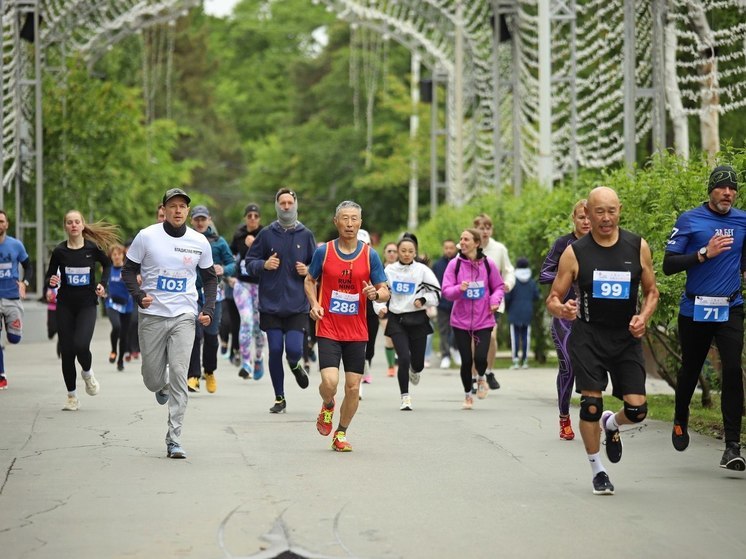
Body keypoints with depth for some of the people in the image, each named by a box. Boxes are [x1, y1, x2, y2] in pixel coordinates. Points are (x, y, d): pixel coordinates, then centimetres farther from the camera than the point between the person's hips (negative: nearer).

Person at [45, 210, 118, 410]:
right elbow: (49, 277, 5)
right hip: (65, 305, 1)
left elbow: (107, 264, 15)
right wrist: (51, 281, -17)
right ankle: (72, 396, 14)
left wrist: (103, 283, 2)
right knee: (66, 351, 0)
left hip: (87, 305, -1)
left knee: (81, 345, -20)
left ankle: (87, 372, 15)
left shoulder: (93, 248, -5)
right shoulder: (59, 251, -4)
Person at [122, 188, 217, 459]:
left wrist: (208, 309, 3)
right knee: (152, 379, 4)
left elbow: (209, 277, 15)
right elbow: (129, 270, 4)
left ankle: (174, 438, -9)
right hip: (152, 315, 0)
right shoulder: (147, 236, -3)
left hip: (184, 316, 0)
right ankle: (162, 386, 44)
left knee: (179, 373, -13)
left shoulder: (199, 242, 3)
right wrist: (139, 296, -13)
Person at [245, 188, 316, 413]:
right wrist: (264, 265, -12)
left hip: (297, 306, -1)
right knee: (275, 351, 0)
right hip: (271, 304, 1)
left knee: (293, 350, -13)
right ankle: (279, 399, 14)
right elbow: (249, 263, 8)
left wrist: (308, 270, -9)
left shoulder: (306, 235, 5)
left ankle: (296, 365, 25)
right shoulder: (266, 234, 4)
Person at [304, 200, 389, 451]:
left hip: (357, 333, 2)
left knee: (353, 387, 3)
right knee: (330, 381, -16)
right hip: (328, 330, -2)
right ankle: (327, 407, 19)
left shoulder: (370, 255, 0)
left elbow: (385, 291, 4)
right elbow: (309, 281, 12)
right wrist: (314, 304, -6)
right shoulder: (323, 251, -2)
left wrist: (376, 294, -19)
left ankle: (340, 434, 22)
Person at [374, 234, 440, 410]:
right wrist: (380, 307, -5)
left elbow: (436, 292, 2)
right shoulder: (389, 270, 2)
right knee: (404, 358, -13)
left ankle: (415, 370, 47)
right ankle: (405, 398, -1)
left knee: (418, 361, 7)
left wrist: (423, 299, -16)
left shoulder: (422, 270, -2)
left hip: (417, 319, 0)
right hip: (396, 320, 0)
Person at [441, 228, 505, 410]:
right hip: (461, 321, 1)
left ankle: (481, 378, 22)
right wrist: (459, 289, -26)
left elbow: (499, 286, 9)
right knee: (466, 361, 2)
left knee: (480, 358, -14)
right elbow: (446, 290, -6)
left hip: (484, 320, 0)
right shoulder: (454, 264, -2)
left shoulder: (488, 264, -1)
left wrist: (495, 300, -10)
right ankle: (467, 395, 25)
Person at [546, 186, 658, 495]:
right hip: (588, 336, -2)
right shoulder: (575, 252, -5)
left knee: (637, 409, -6)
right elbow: (553, 299, -1)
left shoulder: (638, 247, 0)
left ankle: (611, 425, 31)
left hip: (627, 337, 2)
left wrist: (643, 317, -8)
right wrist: (562, 309, -24)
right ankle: (597, 470, 14)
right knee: (591, 403, -7)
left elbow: (651, 292, 11)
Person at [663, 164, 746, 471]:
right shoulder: (689, 221, -2)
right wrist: (705, 253, -18)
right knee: (690, 371, 14)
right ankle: (680, 420, 44)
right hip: (694, 310, -1)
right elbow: (668, 265, -8)